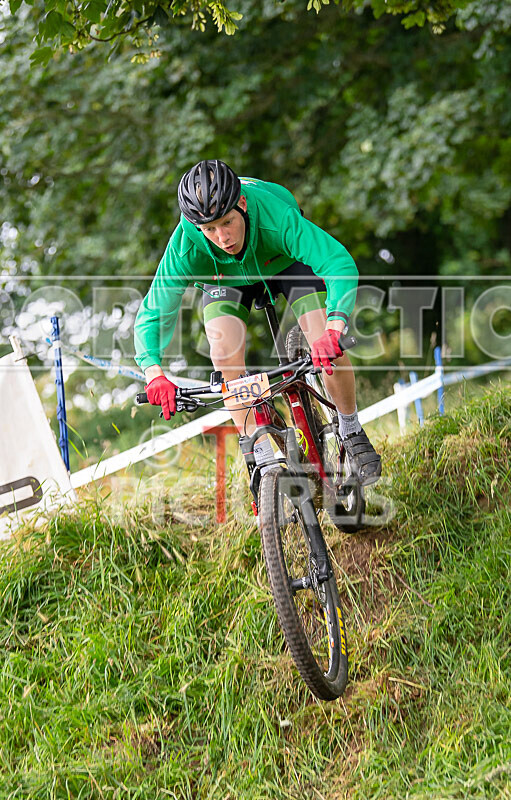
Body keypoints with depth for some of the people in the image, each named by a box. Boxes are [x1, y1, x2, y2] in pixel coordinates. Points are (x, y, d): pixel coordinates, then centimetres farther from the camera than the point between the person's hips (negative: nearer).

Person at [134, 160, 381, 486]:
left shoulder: (275, 216, -43)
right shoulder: (186, 248, -36)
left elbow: (341, 264, -50)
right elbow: (153, 314, -31)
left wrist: (334, 329, -65)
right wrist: (154, 372, -49)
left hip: (286, 260, -1)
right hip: (226, 276, 1)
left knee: (327, 345, -20)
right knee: (226, 353, -23)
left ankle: (352, 433, 8)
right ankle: (265, 461, -10)